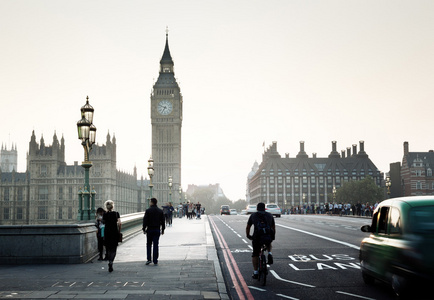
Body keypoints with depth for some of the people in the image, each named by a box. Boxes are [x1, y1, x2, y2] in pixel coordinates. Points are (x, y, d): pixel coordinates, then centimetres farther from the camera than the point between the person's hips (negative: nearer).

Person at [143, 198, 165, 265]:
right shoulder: (160, 211, 3)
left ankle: (149, 259, 2)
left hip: (149, 229, -2)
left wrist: (144, 229, 0)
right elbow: (162, 221, 6)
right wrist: (163, 229, 14)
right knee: (155, 245, 4)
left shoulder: (148, 210, -7)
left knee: (149, 244, 10)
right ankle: (155, 261, 3)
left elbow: (145, 220, -8)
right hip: (157, 230, 2)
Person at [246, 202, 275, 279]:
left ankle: (255, 273, 14)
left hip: (257, 237, -1)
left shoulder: (253, 215, 20)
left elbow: (247, 227, 28)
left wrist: (248, 235, 45)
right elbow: (273, 227, 31)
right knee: (268, 244, 38)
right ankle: (270, 254, 13)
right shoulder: (269, 215, 22)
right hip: (269, 237, 1)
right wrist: (273, 236, 48)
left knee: (255, 255, 17)